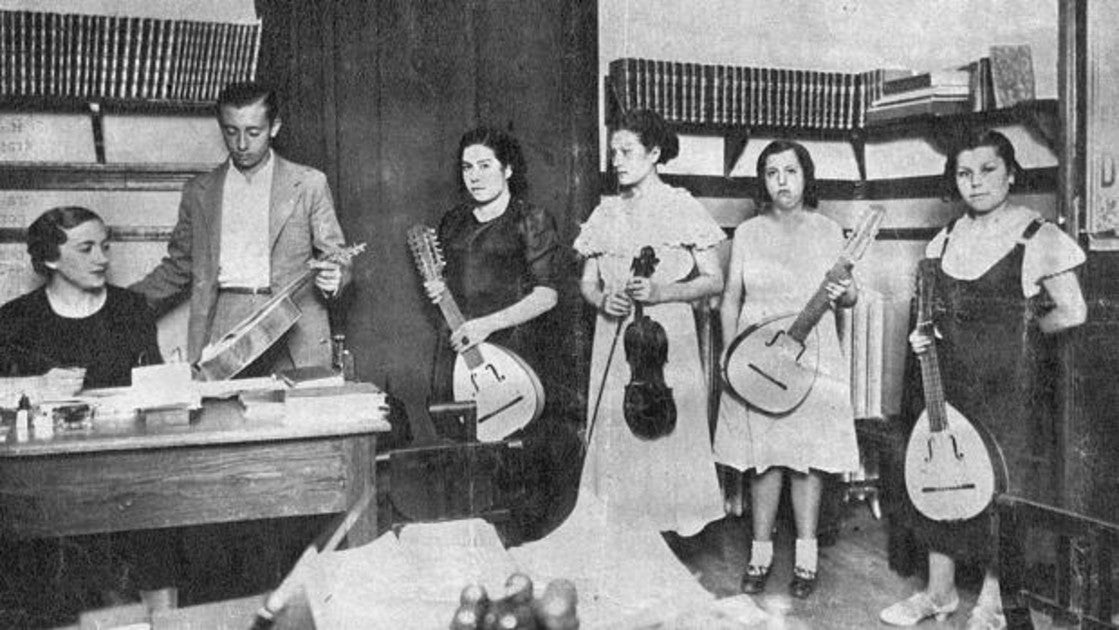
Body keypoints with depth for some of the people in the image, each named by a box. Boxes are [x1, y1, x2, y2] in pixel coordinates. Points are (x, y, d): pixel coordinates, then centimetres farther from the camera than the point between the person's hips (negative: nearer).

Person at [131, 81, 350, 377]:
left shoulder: (308, 183, 8)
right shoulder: (199, 191, 15)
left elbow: (335, 257, 10)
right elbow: (178, 268, 20)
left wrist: (332, 277, -13)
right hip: (222, 330, 2)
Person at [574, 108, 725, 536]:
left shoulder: (682, 208, 1)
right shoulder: (605, 215, 12)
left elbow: (714, 280, -1)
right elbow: (586, 282, 15)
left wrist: (661, 292, -16)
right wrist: (602, 299, -8)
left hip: (667, 340, -3)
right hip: (614, 343, 4)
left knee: (667, 434, -4)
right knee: (614, 436, 3)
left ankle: (668, 526, 9)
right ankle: (619, 529, 14)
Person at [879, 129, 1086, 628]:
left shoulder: (1038, 237, -7)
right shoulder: (946, 239, 10)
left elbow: (1072, 313, -6)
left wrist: (1019, 331, 1)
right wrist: (924, 334, 0)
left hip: (1010, 380, -5)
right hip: (949, 376, 5)